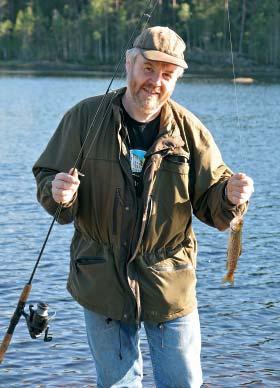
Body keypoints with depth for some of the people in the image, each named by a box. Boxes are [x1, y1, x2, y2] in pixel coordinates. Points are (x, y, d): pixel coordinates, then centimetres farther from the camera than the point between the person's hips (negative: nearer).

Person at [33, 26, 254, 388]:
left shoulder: (188, 130, -3)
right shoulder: (85, 117, -5)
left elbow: (210, 203, -1)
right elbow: (47, 178, -1)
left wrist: (230, 196, -25)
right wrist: (58, 192, -24)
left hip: (170, 286, 0)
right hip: (101, 285, 0)